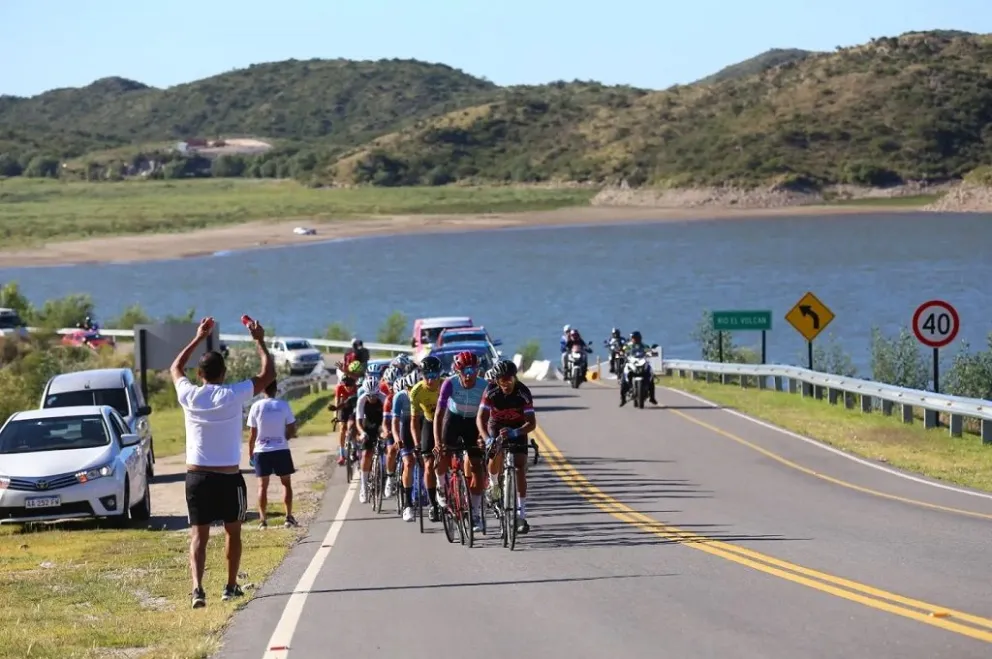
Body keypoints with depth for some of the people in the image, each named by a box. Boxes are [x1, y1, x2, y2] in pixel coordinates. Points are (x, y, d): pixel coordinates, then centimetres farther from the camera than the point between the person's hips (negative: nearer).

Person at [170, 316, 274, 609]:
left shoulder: (189, 396, -4)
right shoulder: (234, 395, -10)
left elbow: (175, 368, 19)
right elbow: (268, 374, 3)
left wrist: (198, 338, 25)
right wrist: (260, 341, 13)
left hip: (196, 475, 1)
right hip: (229, 476, -1)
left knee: (198, 535, 0)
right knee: (233, 531, 17)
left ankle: (197, 587, -19)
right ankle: (231, 586, 24)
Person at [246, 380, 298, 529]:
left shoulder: (256, 406, -6)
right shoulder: (283, 405, -5)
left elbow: (252, 433, -2)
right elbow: (292, 430, -3)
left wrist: (250, 451, 10)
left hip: (262, 451, 0)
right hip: (281, 450, 0)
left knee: (263, 485, 7)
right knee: (286, 483, 12)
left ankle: (262, 519, 5)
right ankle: (289, 517, 8)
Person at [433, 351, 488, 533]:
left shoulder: (484, 386, -25)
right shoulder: (450, 384, -26)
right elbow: (439, 414, -26)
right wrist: (437, 442, -35)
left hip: (473, 423, 0)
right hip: (453, 419, 0)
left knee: (477, 467, -6)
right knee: (442, 456, -19)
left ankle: (476, 513, 3)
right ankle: (442, 487, 12)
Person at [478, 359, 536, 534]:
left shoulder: (523, 393, -26)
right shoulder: (491, 391, -25)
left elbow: (532, 423, -30)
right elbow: (481, 418, -29)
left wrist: (515, 432, -49)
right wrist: (487, 439, -47)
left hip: (517, 430, -1)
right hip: (496, 428, 1)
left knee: (520, 470, -14)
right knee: (495, 455, -25)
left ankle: (521, 515, -12)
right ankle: (494, 484, 11)